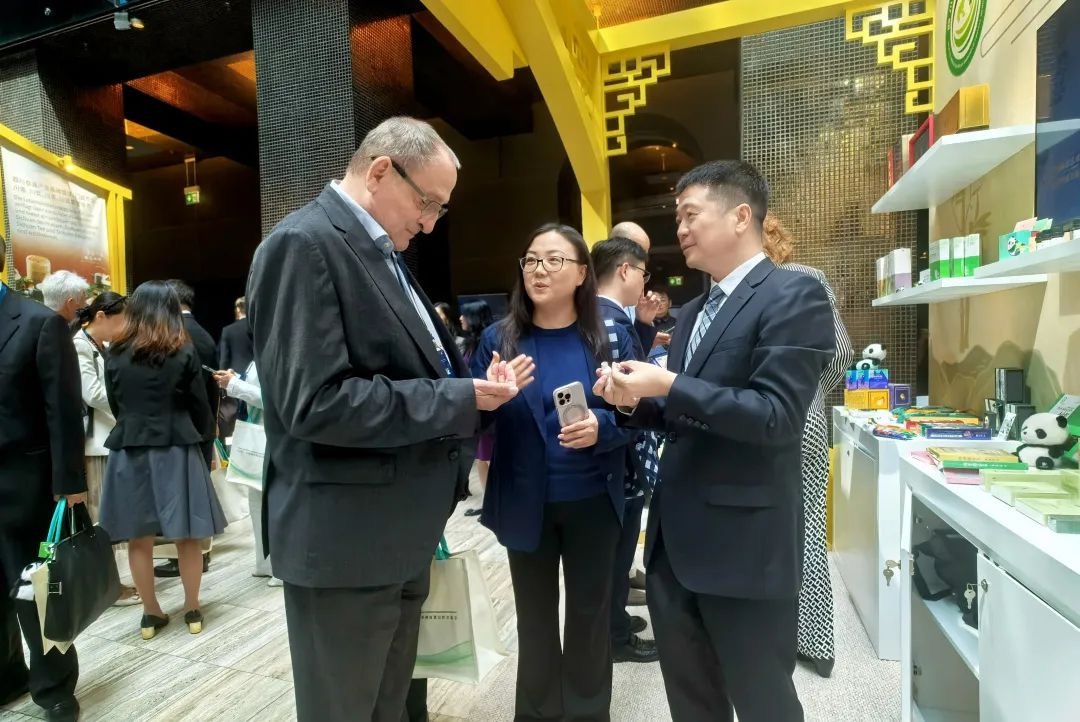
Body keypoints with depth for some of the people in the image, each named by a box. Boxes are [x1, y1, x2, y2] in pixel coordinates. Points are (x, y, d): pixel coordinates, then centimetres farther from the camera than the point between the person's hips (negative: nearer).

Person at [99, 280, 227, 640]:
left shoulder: (116, 355, 2)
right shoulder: (184, 352, -5)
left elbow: (115, 406, 11)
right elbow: (199, 405, -2)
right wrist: (207, 431, 16)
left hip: (129, 450, 3)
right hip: (175, 449, -2)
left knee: (139, 539, 10)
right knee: (186, 537, 7)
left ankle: (151, 613, 21)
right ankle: (192, 609, 18)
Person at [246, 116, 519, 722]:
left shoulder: (382, 251, 12)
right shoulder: (305, 244, -16)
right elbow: (315, 402, -25)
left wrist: (474, 386, 0)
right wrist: (458, 400, -19)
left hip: (398, 529, 9)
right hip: (348, 536, -9)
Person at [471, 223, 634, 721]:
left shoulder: (611, 338, -1)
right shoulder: (498, 339, -1)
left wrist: (602, 426, -22)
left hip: (592, 500, 0)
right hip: (525, 502, 1)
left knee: (589, 610, 16)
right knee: (534, 614, 16)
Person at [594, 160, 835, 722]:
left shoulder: (794, 295, -11)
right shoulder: (694, 311, 14)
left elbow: (776, 417, -21)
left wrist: (668, 387, -22)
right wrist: (637, 402, -2)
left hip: (745, 543, -8)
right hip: (676, 539, 8)